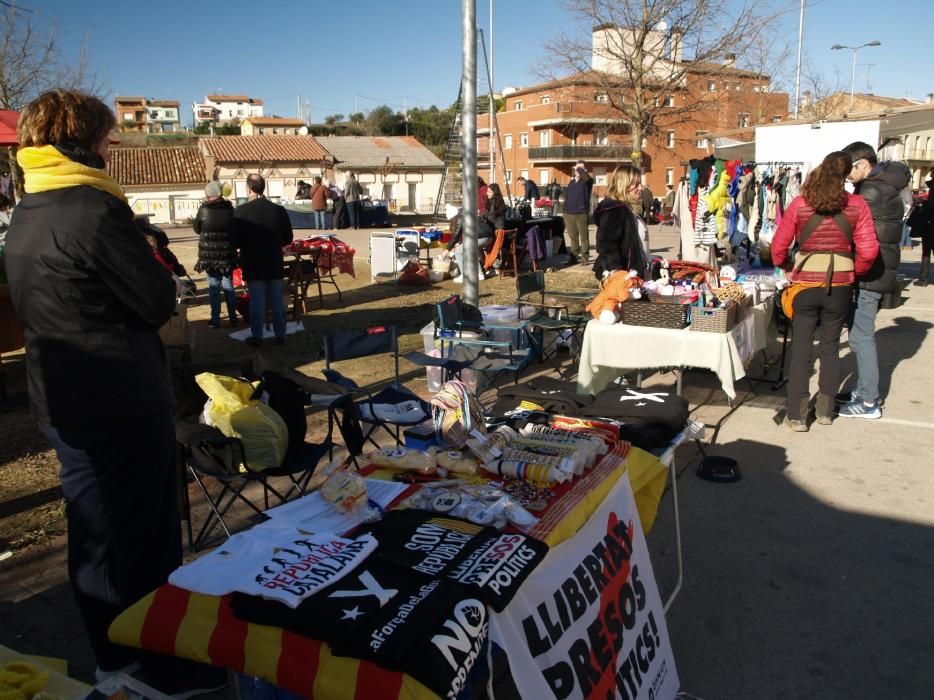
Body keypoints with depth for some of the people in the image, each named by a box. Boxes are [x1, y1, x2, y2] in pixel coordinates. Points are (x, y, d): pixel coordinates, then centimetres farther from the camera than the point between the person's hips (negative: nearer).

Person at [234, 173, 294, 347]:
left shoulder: (241, 211, -12)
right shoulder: (279, 210, -5)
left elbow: (235, 241, -10)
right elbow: (287, 238, 2)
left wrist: (248, 245, 11)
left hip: (252, 265, -2)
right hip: (275, 263, 2)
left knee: (256, 300, 5)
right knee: (277, 299, 10)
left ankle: (257, 336, 12)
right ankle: (280, 334, 17)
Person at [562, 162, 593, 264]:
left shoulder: (587, 181, -1)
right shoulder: (571, 182, 17)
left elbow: (586, 177, -26)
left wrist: (579, 168, -11)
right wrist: (565, 211, 14)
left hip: (582, 213, -5)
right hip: (569, 213, 6)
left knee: (584, 237, 0)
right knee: (572, 237, 10)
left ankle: (585, 258, 4)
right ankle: (574, 257, 18)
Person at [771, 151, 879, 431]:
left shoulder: (799, 204, -7)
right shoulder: (857, 205, -6)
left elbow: (778, 247, -4)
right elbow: (868, 250, -8)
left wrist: (788, 269, 14)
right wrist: (855, 272, 10)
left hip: (805, 284, -1)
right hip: (840, 286, 1)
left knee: (800, 349, 7)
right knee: (830, 347, 15)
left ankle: (797, 415, 7)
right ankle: (825, 410, 24)